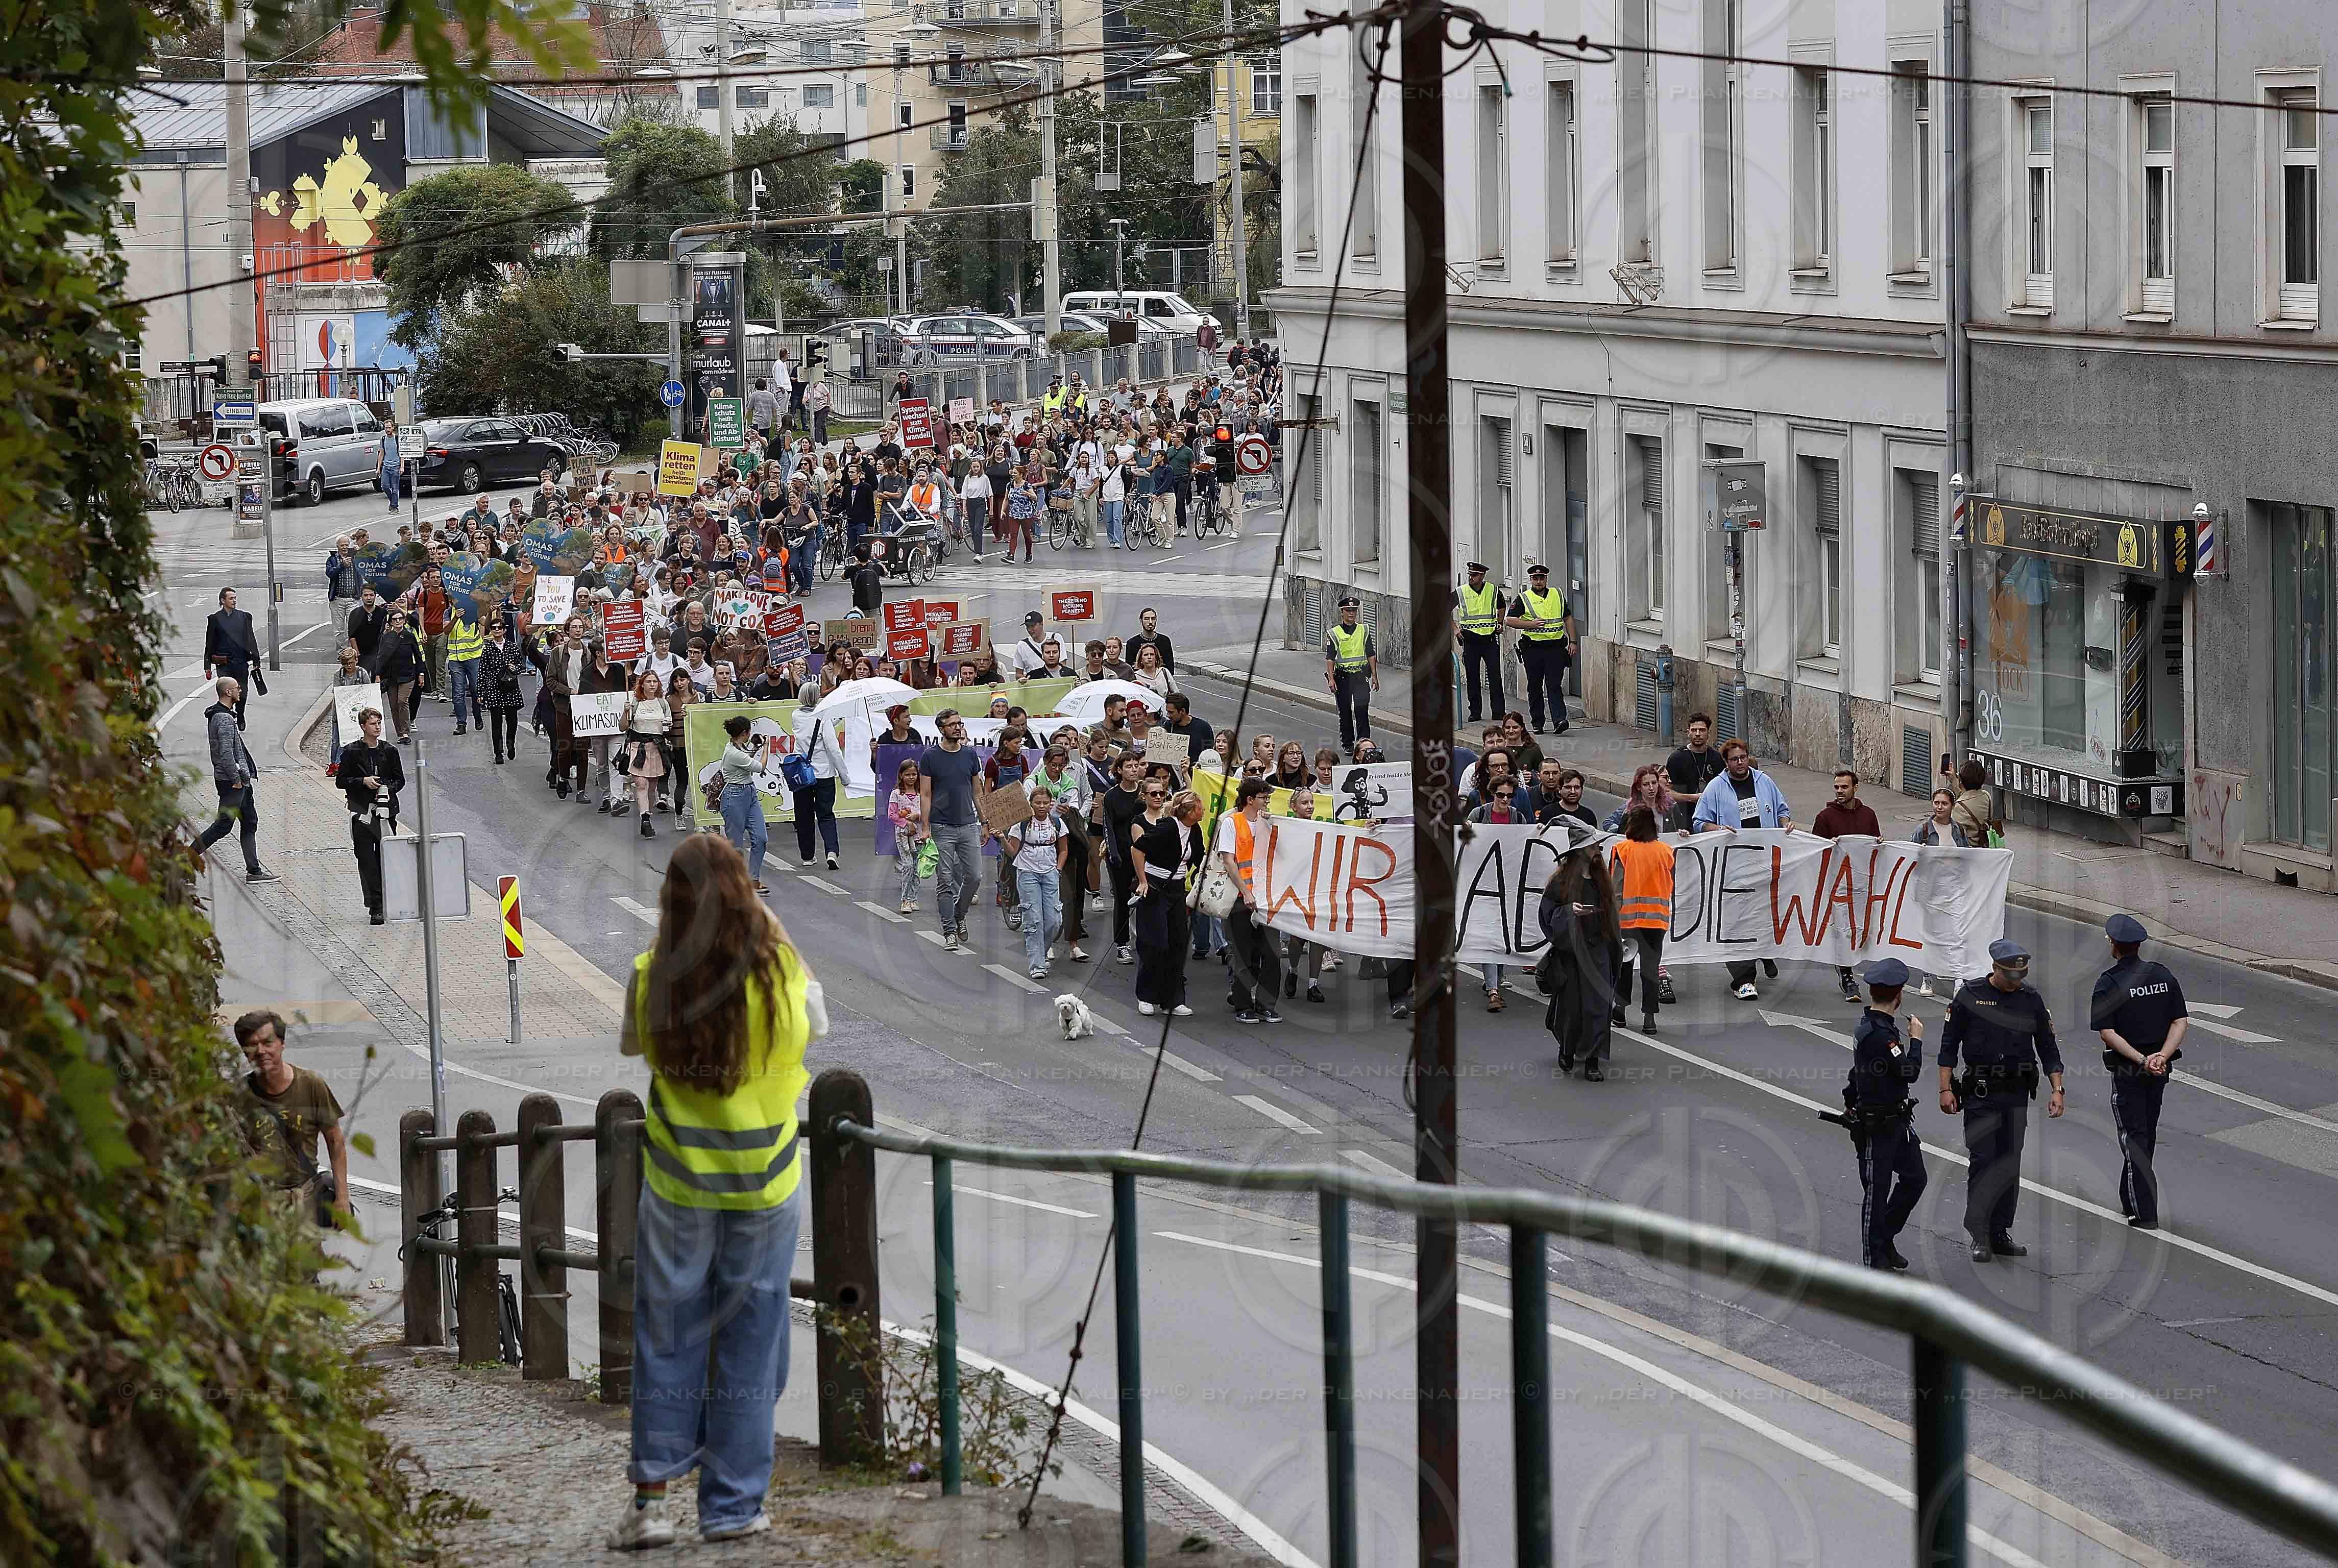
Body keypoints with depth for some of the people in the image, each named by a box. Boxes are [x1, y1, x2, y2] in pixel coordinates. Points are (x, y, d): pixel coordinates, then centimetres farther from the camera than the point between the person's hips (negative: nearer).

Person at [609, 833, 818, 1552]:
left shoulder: (652, 978, -12)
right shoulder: (778, 973, -14)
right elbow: (818, 1025, 8)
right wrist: (778, 932, 13)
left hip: (678, 1183, 1)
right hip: (764, 1186, -1)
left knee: (668, 1338, 12)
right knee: (750, 1344, 8)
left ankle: (651, 1492, 9)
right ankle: (732, 1507, 13)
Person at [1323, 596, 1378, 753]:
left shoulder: (1363, 631, 7)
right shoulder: (1335, 634, 2)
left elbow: (1371, 656, 9)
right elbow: (1330, 658, -1)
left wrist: (1375, 677, 4)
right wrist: (1331, 679, -12)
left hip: (1361, 676, 0)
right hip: (1343, 676, 0)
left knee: (1362, 709, -10)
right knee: (1345, 712, 4)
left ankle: (1364, 742, -6)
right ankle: (1348, 744, 14)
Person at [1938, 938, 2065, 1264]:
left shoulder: (2031, 999, 7)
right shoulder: (1970, 996, -2)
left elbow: (2048, 1047, 12)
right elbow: (1949, 1044, 1)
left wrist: (2057, 1090, 4)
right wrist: (1945, 1088, -5)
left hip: (2017, 1095, 4)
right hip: (1980, 1093, -4)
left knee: (2009, 1166, 5)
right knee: (1983, 1160, -9)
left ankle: (2000, 1234, 11)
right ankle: (1979, 1236, -6)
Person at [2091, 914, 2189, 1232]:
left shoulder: (2109, 982, -13)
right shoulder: (2163, 976, 2)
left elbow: (2108, 1033, -18)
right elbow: (2181, 1022, -2)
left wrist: (2142, 1060, -18)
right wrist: (2162, 1056, -11)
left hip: (2128, 1070, -5)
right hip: (2161, 1070, 5)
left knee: (2134, 1138, -1)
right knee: (2147, 1136, 17)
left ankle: (2145, 1212, -7)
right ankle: (2132, 1202, 29)